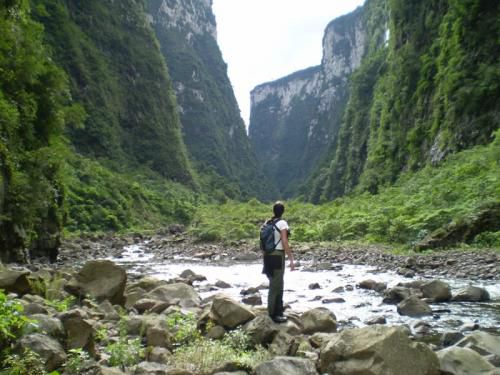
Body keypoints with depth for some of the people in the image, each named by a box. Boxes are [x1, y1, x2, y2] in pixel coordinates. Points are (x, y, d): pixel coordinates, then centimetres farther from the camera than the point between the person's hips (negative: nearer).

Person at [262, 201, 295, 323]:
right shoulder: (282, 223, -12)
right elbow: (285, 242, -17)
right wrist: (291, 259, -14)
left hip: (269, 255, 8)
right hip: (277, 256, -8)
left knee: (278, 284, 18)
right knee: (275, 286, -1)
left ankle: (278, 311, 28)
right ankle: (273, 314, 5)